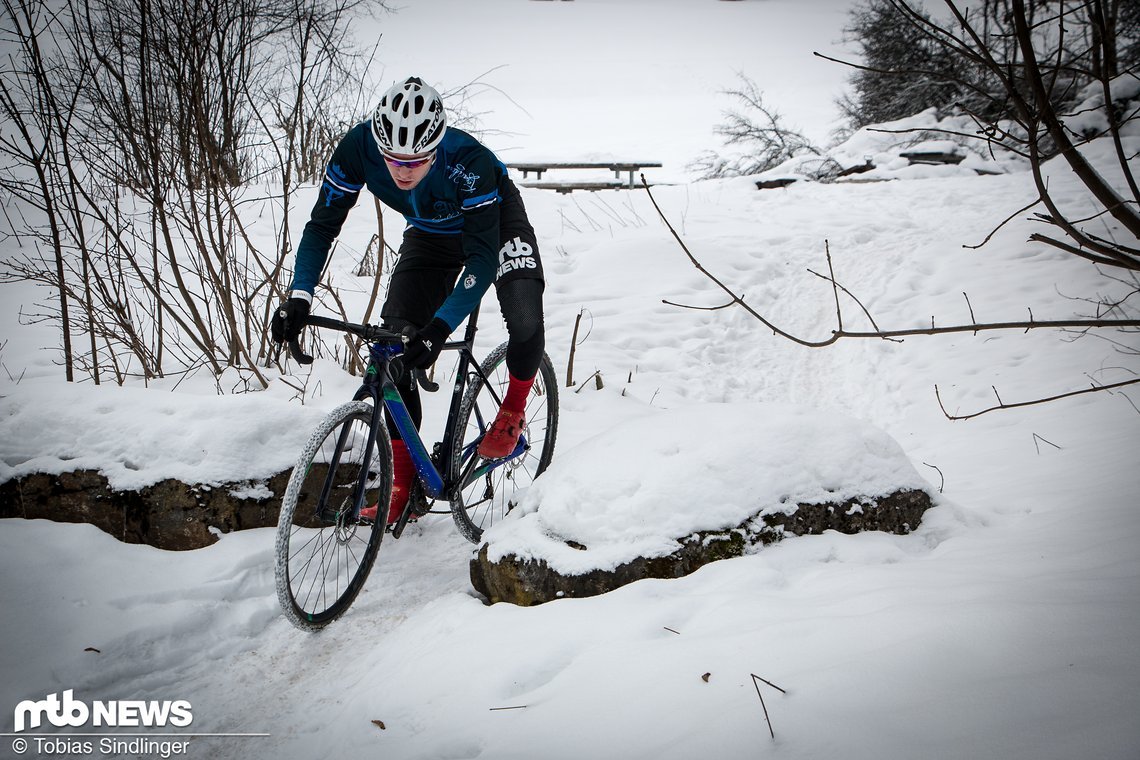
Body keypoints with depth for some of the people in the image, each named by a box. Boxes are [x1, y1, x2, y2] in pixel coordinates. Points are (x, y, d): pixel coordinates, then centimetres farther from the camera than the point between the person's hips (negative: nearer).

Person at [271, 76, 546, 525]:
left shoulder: (469, 160, -40)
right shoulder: (358, 148, -31)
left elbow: (483, 257, -39)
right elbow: (322, 224, -22)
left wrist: (440, 327, -51)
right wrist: (298, 297, -36)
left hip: (493, 223, -3)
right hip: (431, 235, 4)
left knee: (525, 319, -31)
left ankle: (513, 410, 1)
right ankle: (403, 483, 2)